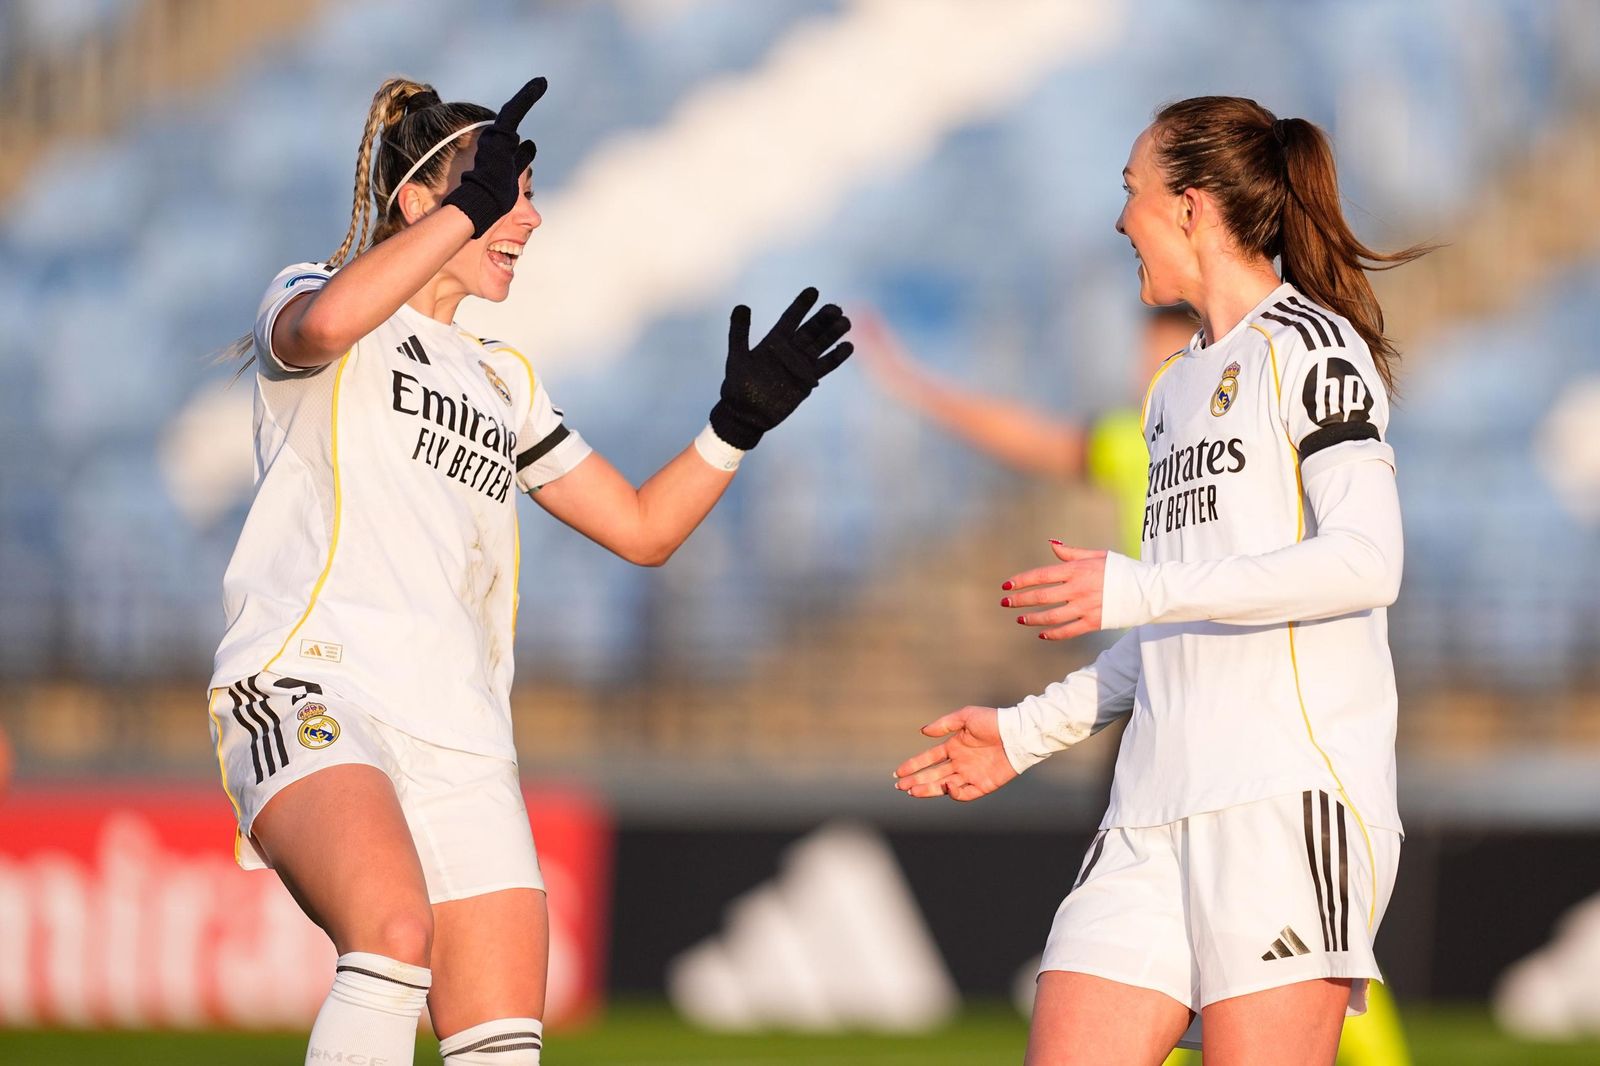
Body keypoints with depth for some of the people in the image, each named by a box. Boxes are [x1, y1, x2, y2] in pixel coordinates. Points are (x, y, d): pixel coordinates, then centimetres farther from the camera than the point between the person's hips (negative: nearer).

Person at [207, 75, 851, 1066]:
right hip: (308, 686, -7)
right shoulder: (307, 294, 9)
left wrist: (739, 421, 15)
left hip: (457, 733, 7)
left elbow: (643, 527, 28)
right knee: (396, 930, -35)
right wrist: (468, 208, -15)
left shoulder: (503, 380, 28)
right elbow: (323, 324, -18)